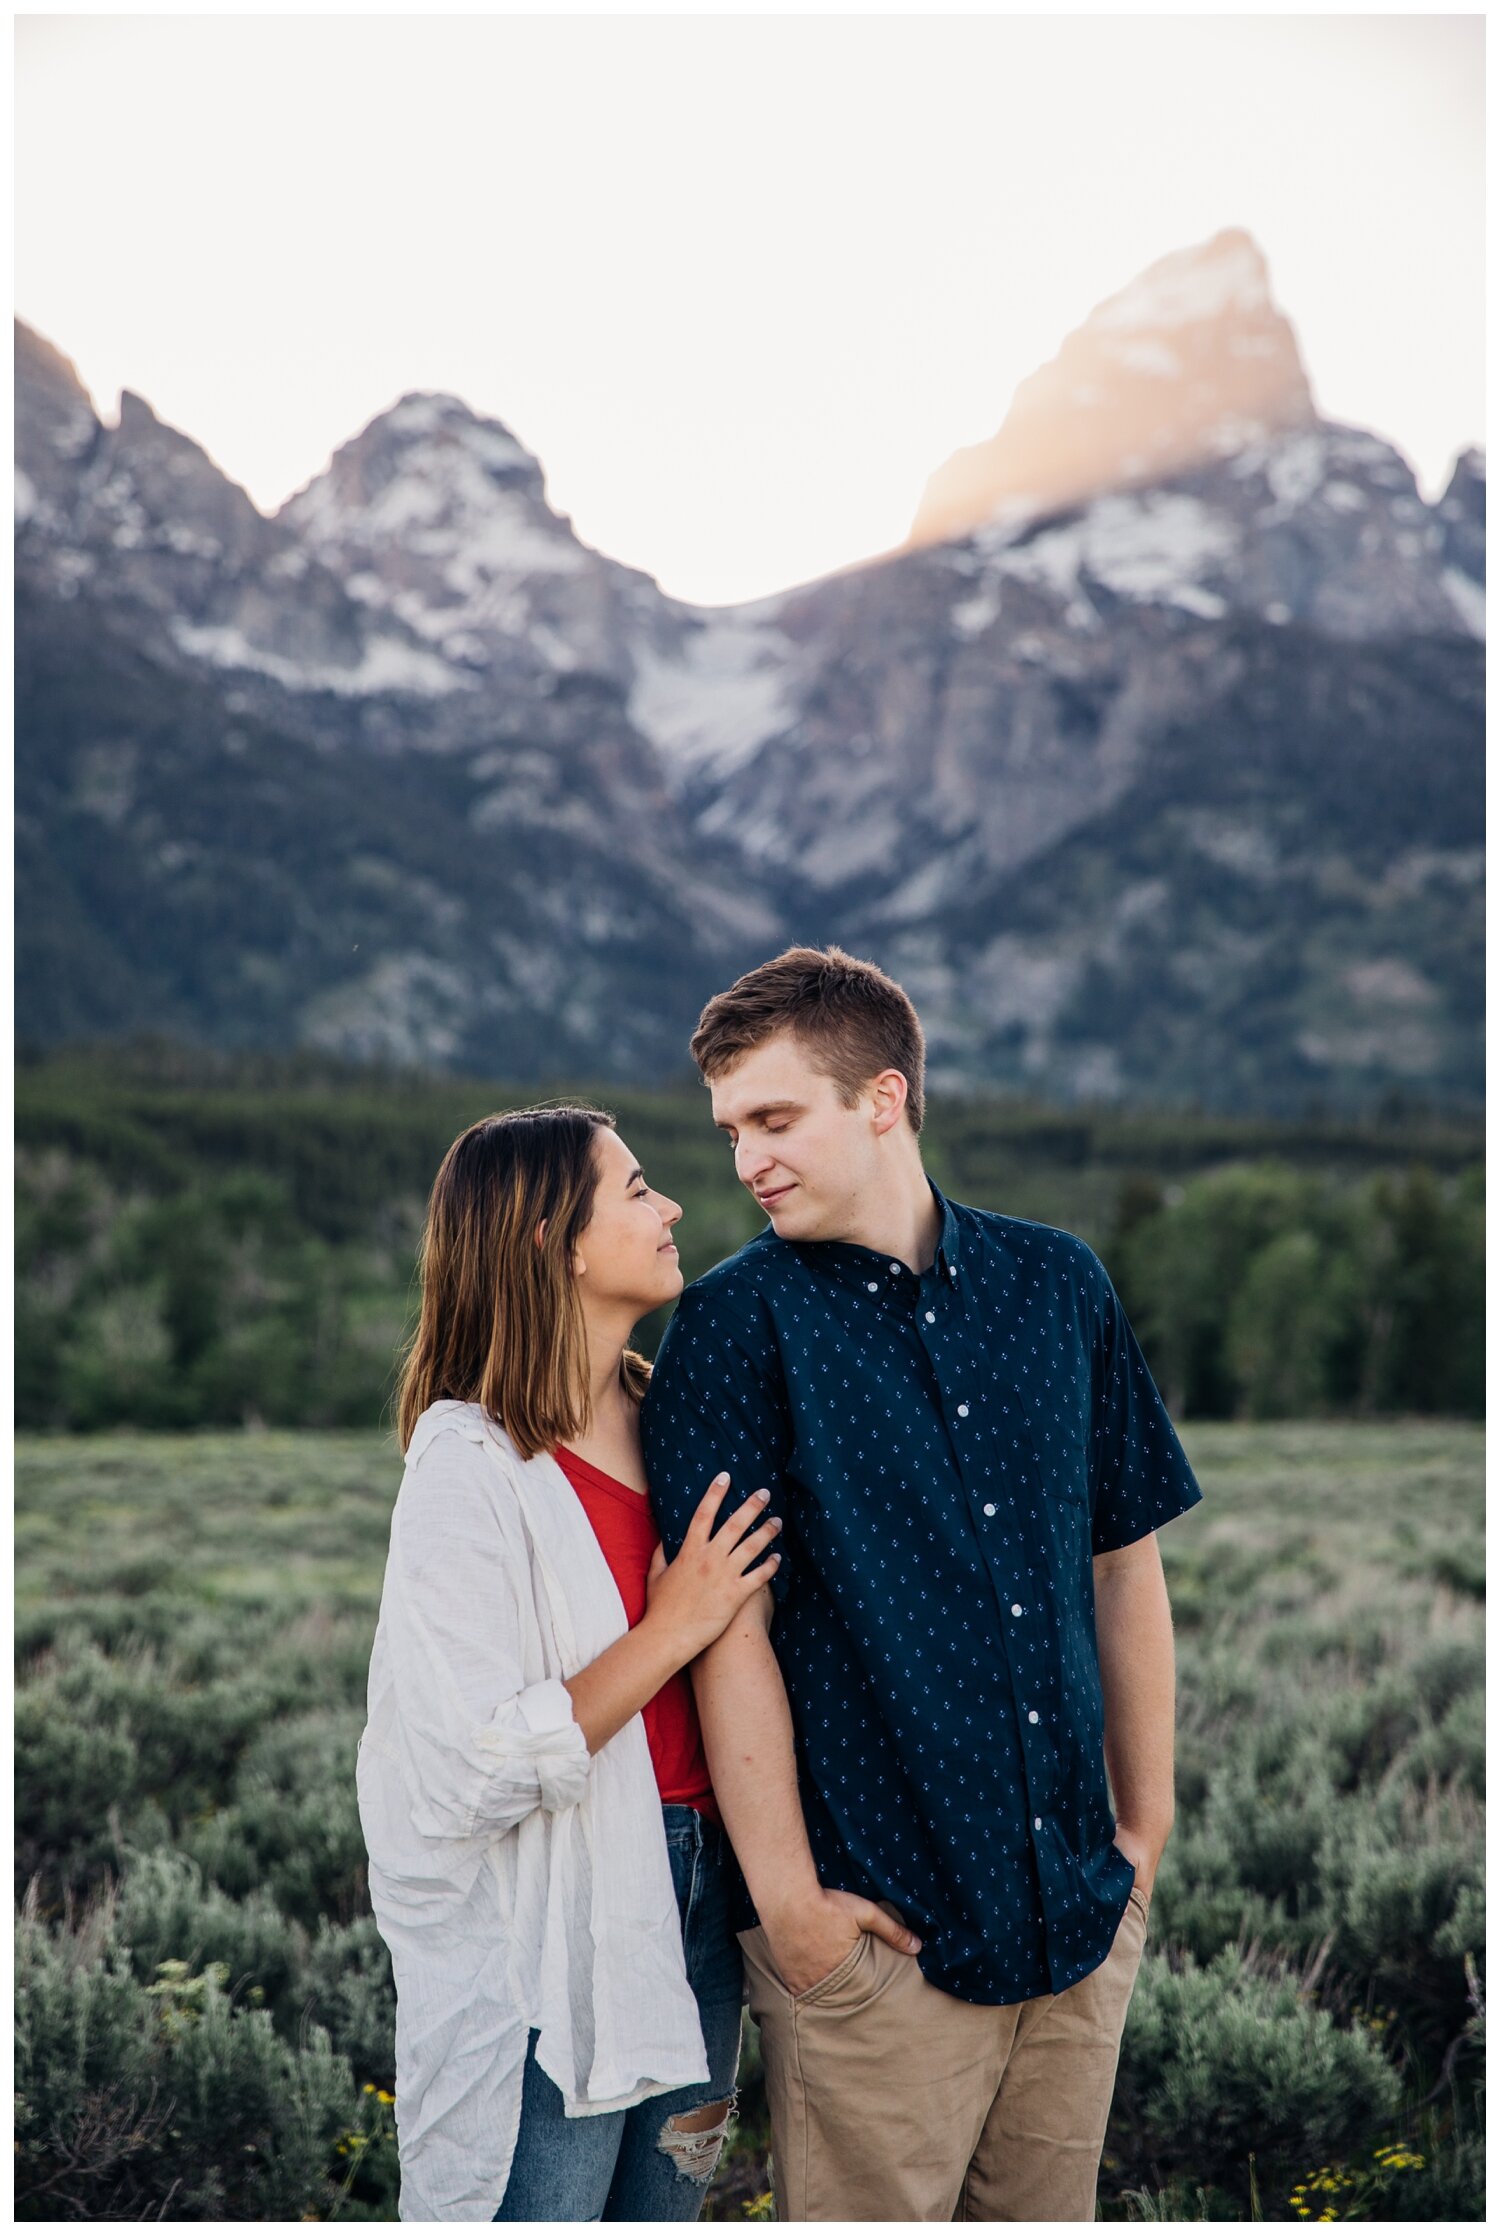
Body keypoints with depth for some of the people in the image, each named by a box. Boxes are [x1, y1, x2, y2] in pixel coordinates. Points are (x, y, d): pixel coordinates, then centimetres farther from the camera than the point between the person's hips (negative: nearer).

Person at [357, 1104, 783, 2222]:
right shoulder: (473, 1469, -17)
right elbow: (469, 1776, -24)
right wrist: (671, 1629, -18)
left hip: (687, 1914, 7)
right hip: (545, 1957, -7)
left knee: (664, 2209, 17)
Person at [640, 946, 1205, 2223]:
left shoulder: (1058, 1285, 5)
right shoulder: (736, 1326, -6)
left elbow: (1127, 1565, 12)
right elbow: (734, 1632, -10)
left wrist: (1146, 1829, 12)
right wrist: (788, 1902, -13)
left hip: (1083, 1913, 4)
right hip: (880, 1926, -4)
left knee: (1049, 2212, 14)